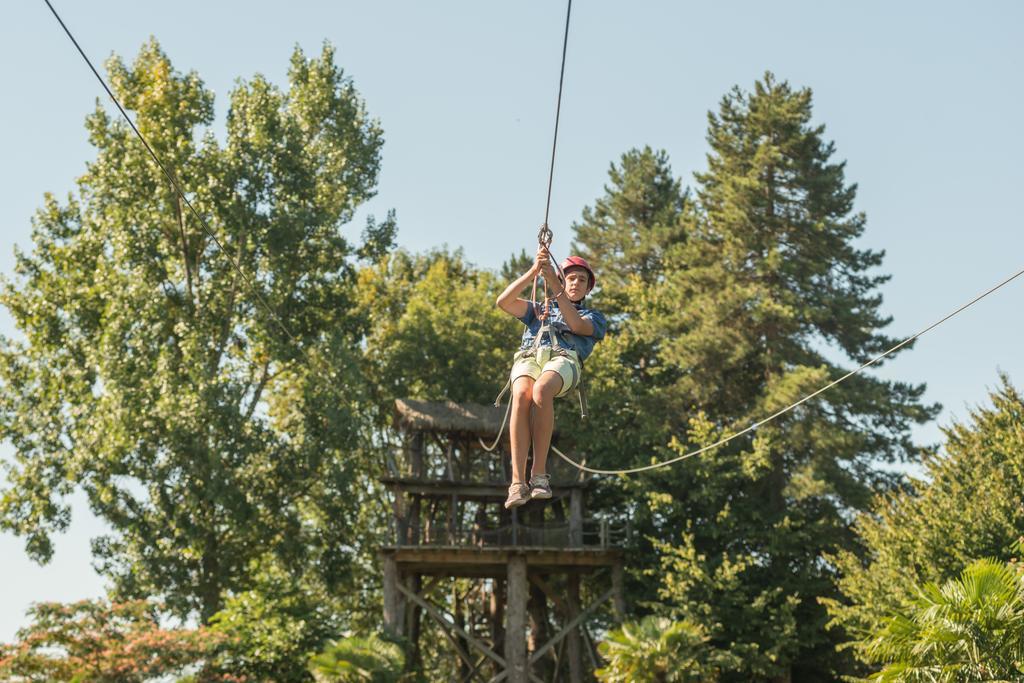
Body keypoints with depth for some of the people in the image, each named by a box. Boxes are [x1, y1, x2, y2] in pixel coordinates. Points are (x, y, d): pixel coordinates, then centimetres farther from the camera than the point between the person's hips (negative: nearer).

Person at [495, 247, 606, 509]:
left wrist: (556, 286, -1)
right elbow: (504, 302, 20)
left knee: (541, 391, -40)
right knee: (522, 396, -37)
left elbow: (576, 325, 6)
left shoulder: (594, 317, 33)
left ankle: (540, 474, -40)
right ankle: (518, 482, -44)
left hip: (564, 360, -1)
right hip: (527, 358, 2)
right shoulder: (539, 310, 39)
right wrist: (534, 270, 11)